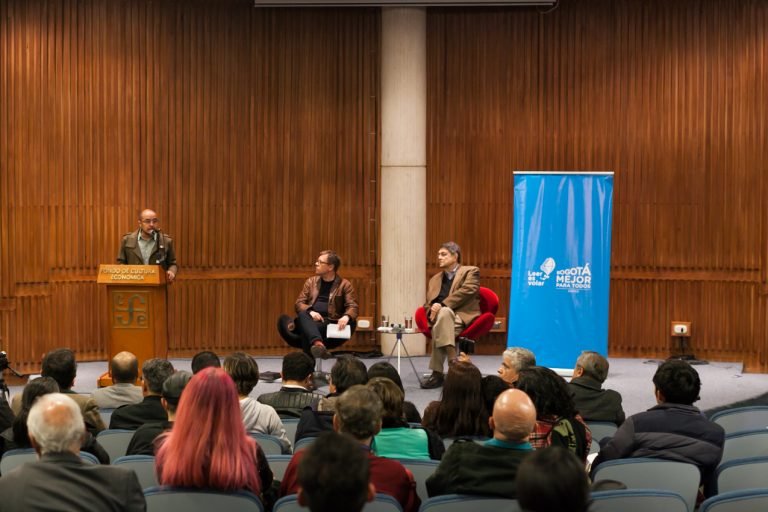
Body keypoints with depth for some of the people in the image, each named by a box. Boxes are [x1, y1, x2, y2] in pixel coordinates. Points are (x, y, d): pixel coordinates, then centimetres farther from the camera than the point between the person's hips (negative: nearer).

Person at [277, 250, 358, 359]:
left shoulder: (344, 285, 9)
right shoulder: (311, 281, 19)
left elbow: (352, 306, -1)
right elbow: (299, 303, 11)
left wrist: (346, 317, -26)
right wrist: (310, 312, -13)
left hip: (330, 323, -3)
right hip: (310, 321, 3)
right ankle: (318, 344, -61)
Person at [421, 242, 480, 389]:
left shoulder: (471, 272, 10)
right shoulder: (435, 279, 27)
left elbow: (466, 291, -9)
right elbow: (428, 303, 21)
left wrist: (442, 305, -19)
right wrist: (432, 311, -6)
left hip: (464, 317, -4)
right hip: (441, 317, 4)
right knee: (439, 328, -35)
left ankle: (437, 373, -41)